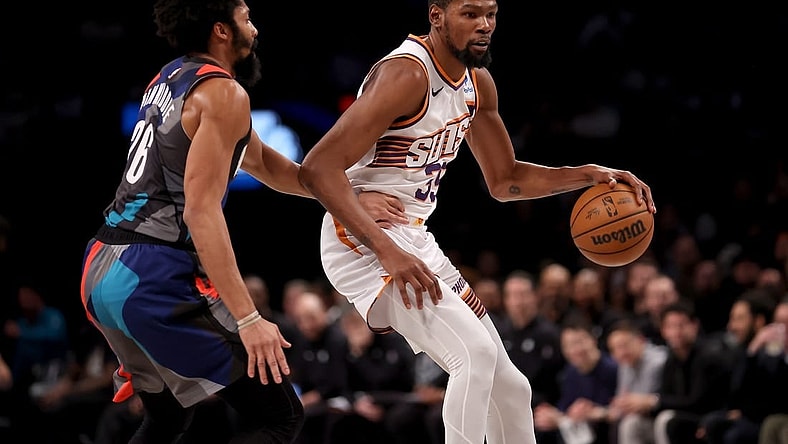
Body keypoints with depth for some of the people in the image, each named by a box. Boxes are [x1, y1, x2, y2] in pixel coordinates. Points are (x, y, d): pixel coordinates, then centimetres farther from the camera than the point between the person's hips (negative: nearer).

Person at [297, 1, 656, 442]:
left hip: (414, 241, 9)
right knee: (475, 352, -26)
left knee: (509, 387, 10)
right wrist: (388, 251, -34)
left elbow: (505, 180, 21)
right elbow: (320, 166, -27)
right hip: (364, 242, -9)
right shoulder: (407, 75, -21)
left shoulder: (477, 83, 8)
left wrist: (590, 175, 6)